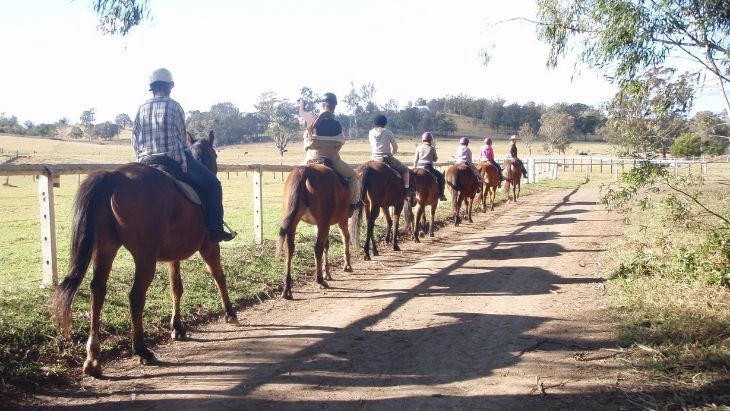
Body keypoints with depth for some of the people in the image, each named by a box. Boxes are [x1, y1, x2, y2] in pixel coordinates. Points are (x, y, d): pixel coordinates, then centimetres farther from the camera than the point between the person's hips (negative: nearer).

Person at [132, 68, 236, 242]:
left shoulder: (142, 109, 10)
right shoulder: (174, 106, -3)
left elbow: (135, 141, 10)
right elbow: (181, 137, 4)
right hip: (175, 161, -6)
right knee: (212, 183, 5)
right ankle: (215, 230, -3)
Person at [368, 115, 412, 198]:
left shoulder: (371, 133, 5)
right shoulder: (388, 132, -5)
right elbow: (395, 147, 2)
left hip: (374, 158, 4)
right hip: (387, 158, -4)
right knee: (404, 169, 13)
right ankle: (407, 190, 4)